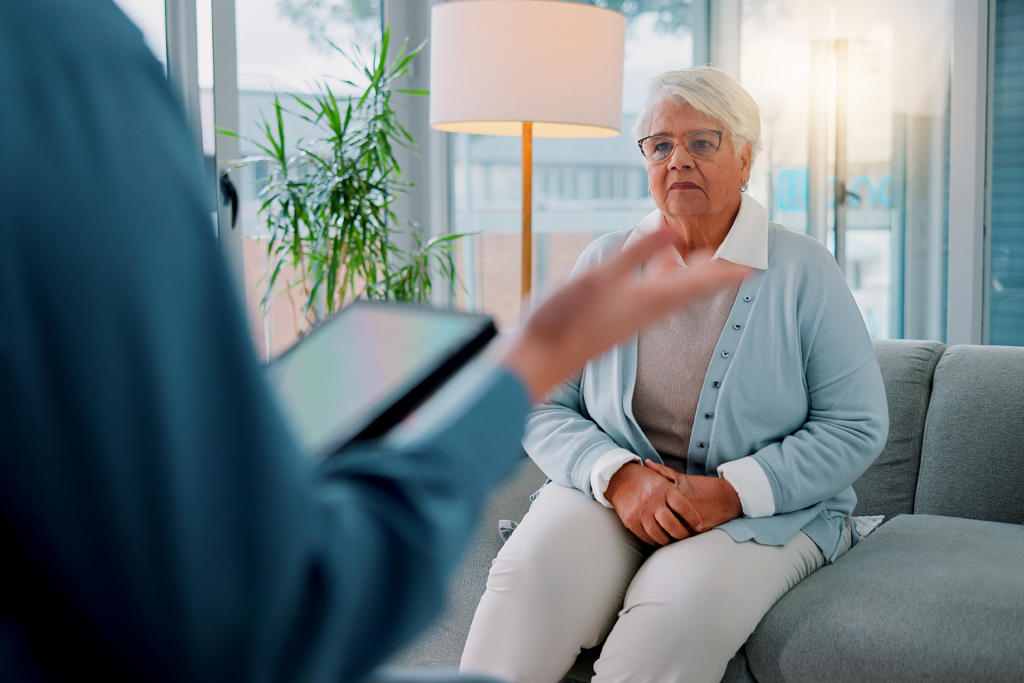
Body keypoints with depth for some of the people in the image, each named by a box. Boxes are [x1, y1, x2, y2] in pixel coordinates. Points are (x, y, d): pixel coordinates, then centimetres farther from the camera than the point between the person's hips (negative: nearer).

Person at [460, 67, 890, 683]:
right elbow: (541, 408, 6)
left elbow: (857, 427, -2)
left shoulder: (804, 273, 0)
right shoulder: (603, 265, 7)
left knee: (679, 610, -33)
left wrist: (731, 491, -15)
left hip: (768, 512, -1)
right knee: (532, 570, -30)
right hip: (612, 493, 2)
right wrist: (617, 475, -14)